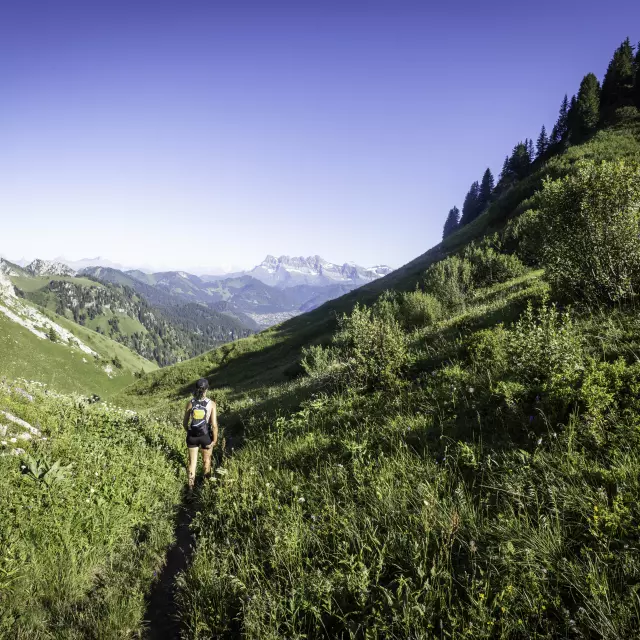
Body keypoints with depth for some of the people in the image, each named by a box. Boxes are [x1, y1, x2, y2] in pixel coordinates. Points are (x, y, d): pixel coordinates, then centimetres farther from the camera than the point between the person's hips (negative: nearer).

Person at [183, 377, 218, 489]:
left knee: (192, 461, 15)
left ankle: (191, 486, 21)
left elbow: (185, 423, -1)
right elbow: (214, 424, -16)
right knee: (206, 460, 23)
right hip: (206, 436, -1)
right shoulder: (211, 403, -15)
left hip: (192, 435, 1)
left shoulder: (190, 403, -9)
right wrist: (215, 439, -4)